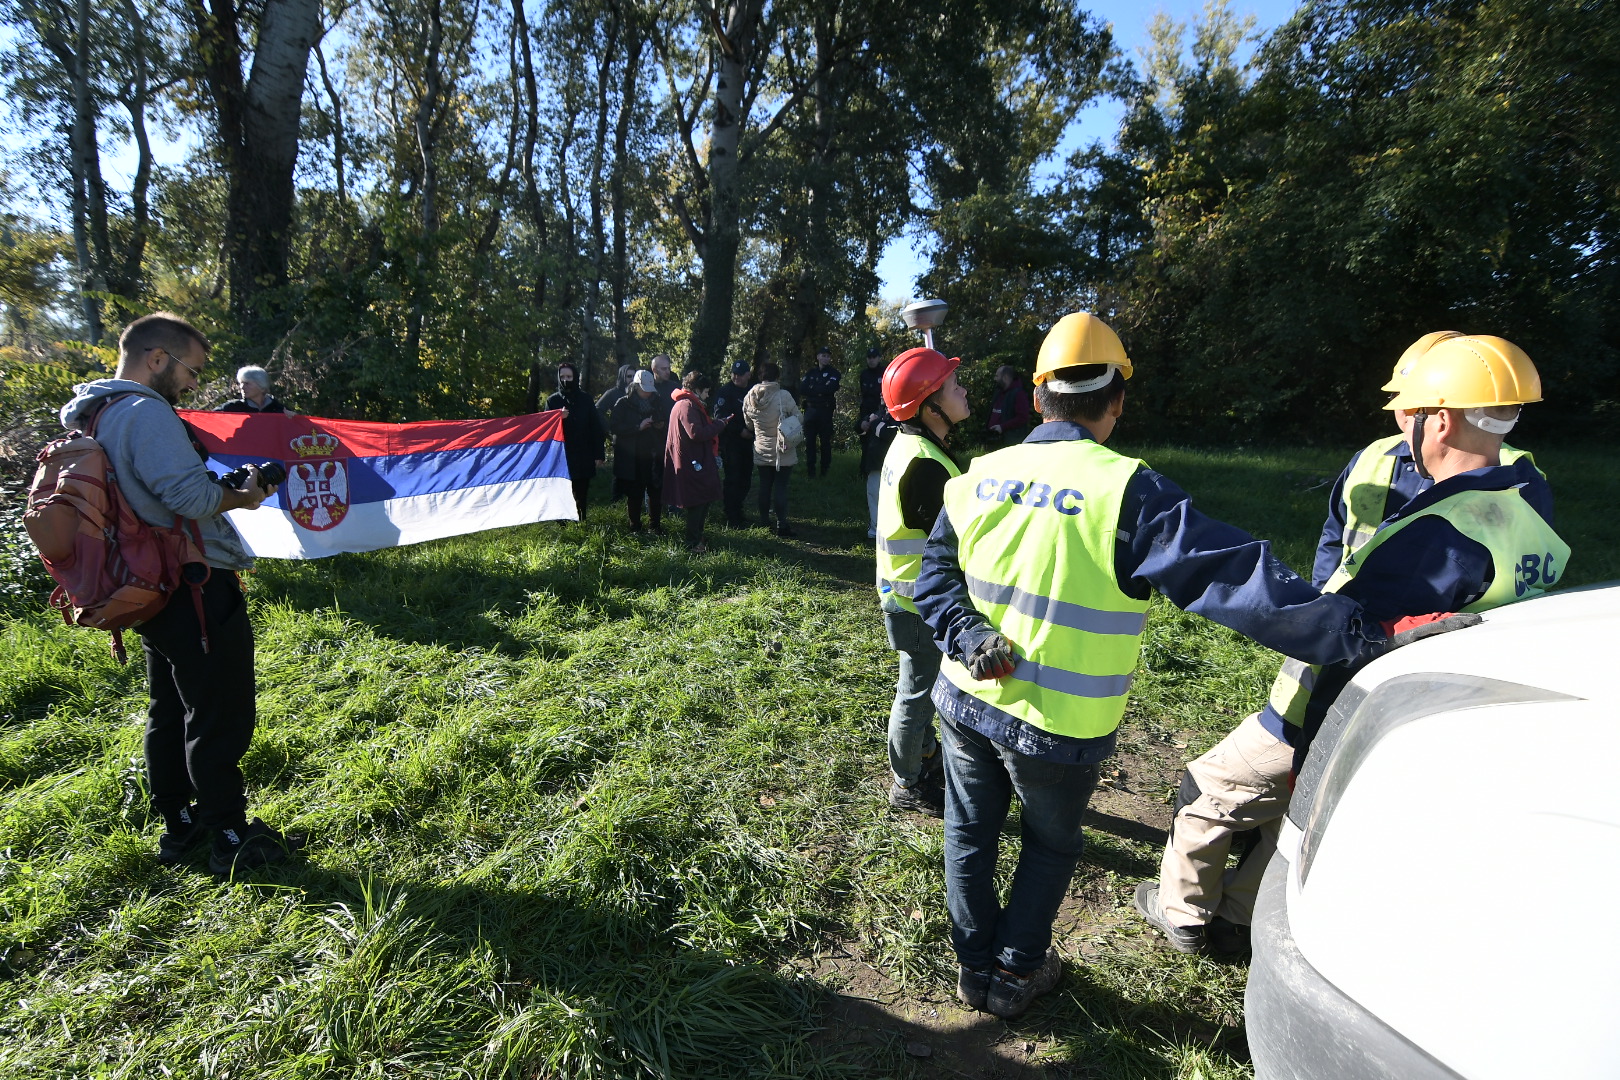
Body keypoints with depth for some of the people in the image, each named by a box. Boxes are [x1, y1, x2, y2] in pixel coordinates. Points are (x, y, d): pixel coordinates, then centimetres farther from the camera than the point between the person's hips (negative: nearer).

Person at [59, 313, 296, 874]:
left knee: (169, 711, 19)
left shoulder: (92, 416, 14)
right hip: (195, 589, -10)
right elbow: (191, 496, -25)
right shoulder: (147, 412, -17)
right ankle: (232, 841, 11)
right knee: (220, 718, 0)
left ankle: (177, 825, 32)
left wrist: (225, 490, 9)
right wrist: (242, 496, -6)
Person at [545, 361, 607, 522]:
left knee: (581, 495, 5)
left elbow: (596, 428, 5)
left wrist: (599, 454, 0)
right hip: (561, 456, 0)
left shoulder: (585, 399, 6)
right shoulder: (552, 401, 6)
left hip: (583, 457, 1)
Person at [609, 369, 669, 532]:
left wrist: (662, 425, -3)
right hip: (631, 458, -3)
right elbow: (614, 426, -10)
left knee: (655, 491, 3)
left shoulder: (658, 402, 10)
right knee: (634, 493, 4)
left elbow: (669, 421, 21)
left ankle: (656, 524, 17)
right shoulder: (624, 403, -1)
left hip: (654, 456, 3)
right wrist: (638, 427, -18)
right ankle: (635, 526, 17)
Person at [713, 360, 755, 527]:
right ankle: (732, 518, 0)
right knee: (733, 479, -6)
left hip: (747, 440, 6)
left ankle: (737, 512, 22)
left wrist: (752, 429, -1)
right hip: (730, 442, -6)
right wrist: (740, 430, -17)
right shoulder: (724, 391, -6)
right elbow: (720, 417, -14)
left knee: (745, 479, 9)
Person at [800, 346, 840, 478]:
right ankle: (810, 471, 3)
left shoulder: (833, 373, 5)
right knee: (809, 441, -1)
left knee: (826, 441, 1)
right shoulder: (811, 373, 16)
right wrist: (820, 391, -7)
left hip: (825, 411, -3)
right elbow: (802, 389, 2)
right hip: (810, 410, 3)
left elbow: (830, 389, -13)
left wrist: (811, 390, -4)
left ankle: (825, 471, 9)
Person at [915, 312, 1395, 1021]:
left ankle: (974, 963, 42)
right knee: (1050, 845, 24)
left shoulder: (979, 477, -3)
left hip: (967, 700, 4)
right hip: (1058, 726, -3)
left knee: (970, 833, 24)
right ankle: (1015, 972, 41)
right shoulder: (1127, 492, -21)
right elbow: (1236, 579, -26)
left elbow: (934, 576, 2)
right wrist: (1365, 636, -22)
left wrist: (968, 637, -7)